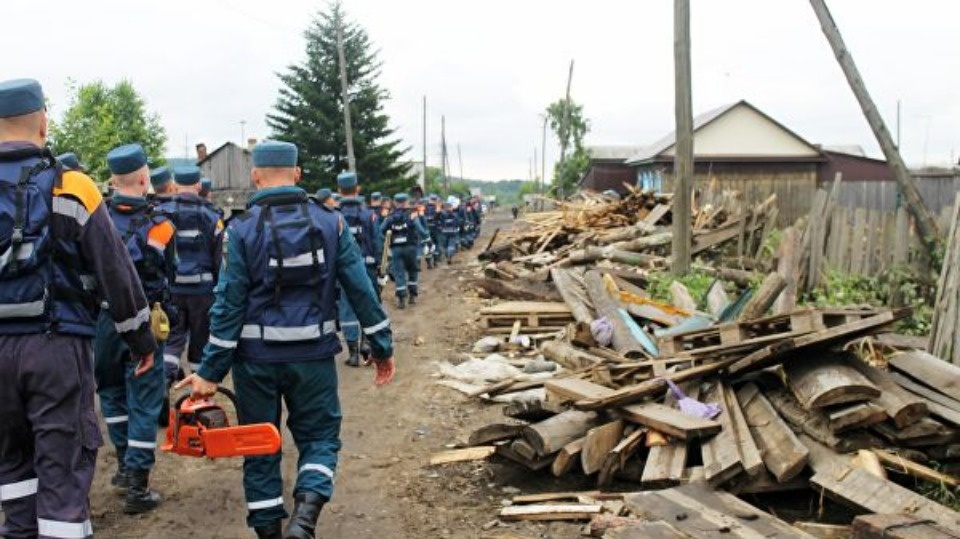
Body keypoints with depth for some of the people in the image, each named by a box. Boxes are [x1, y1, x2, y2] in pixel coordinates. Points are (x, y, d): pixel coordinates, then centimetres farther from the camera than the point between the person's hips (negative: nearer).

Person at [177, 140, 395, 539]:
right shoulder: (330, 222, -1)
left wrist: (210, 371, -4)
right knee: (319, 435, 13)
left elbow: (229, 306, -9)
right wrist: (382, 347, 7)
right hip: (313, 355, 1)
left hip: (256, 357, 0)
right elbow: (361, 290, -2)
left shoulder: (242, 230, -6)